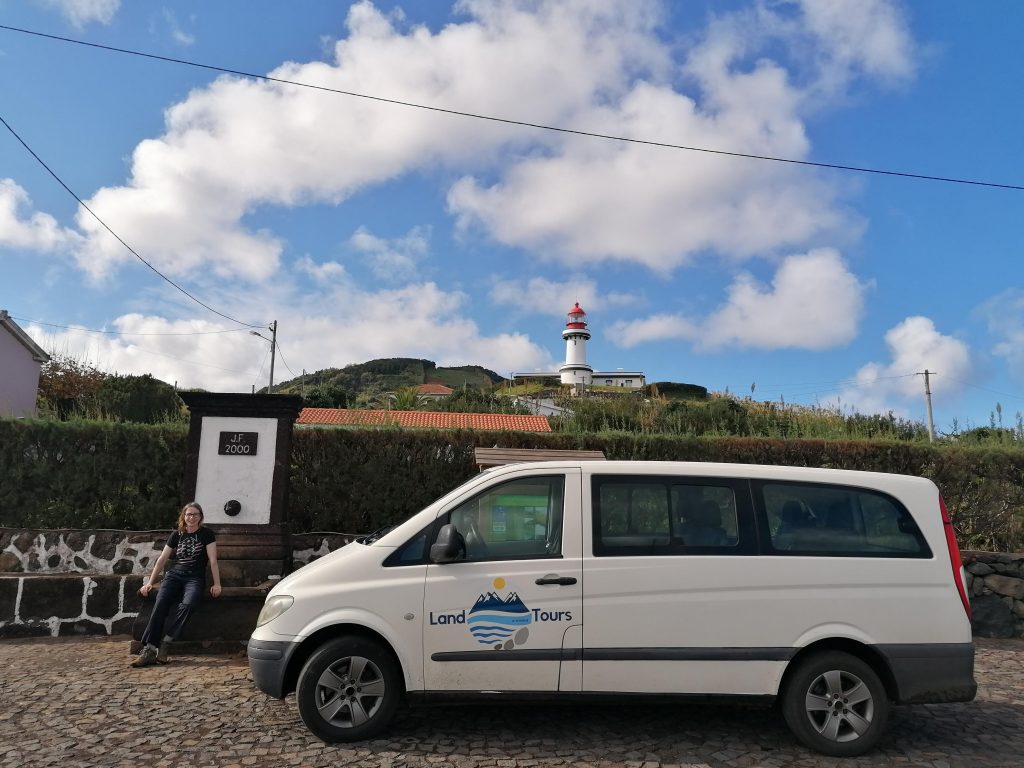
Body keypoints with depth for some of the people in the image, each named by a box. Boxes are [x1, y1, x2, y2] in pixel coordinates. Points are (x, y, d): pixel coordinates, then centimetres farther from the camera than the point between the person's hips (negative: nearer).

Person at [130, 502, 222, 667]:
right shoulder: (177, 534, 13)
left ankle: (164, 643, -22)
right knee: (160, 604, -25)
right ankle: (149, 650, -28)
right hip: (174, 574, 3)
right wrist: (150, 582, 12)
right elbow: (162, 559, 16)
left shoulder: (206, 534, 2)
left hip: (195, 578, -3)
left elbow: (213, 560, -2)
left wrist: (216, 584, -7)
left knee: (188, 604, -33)